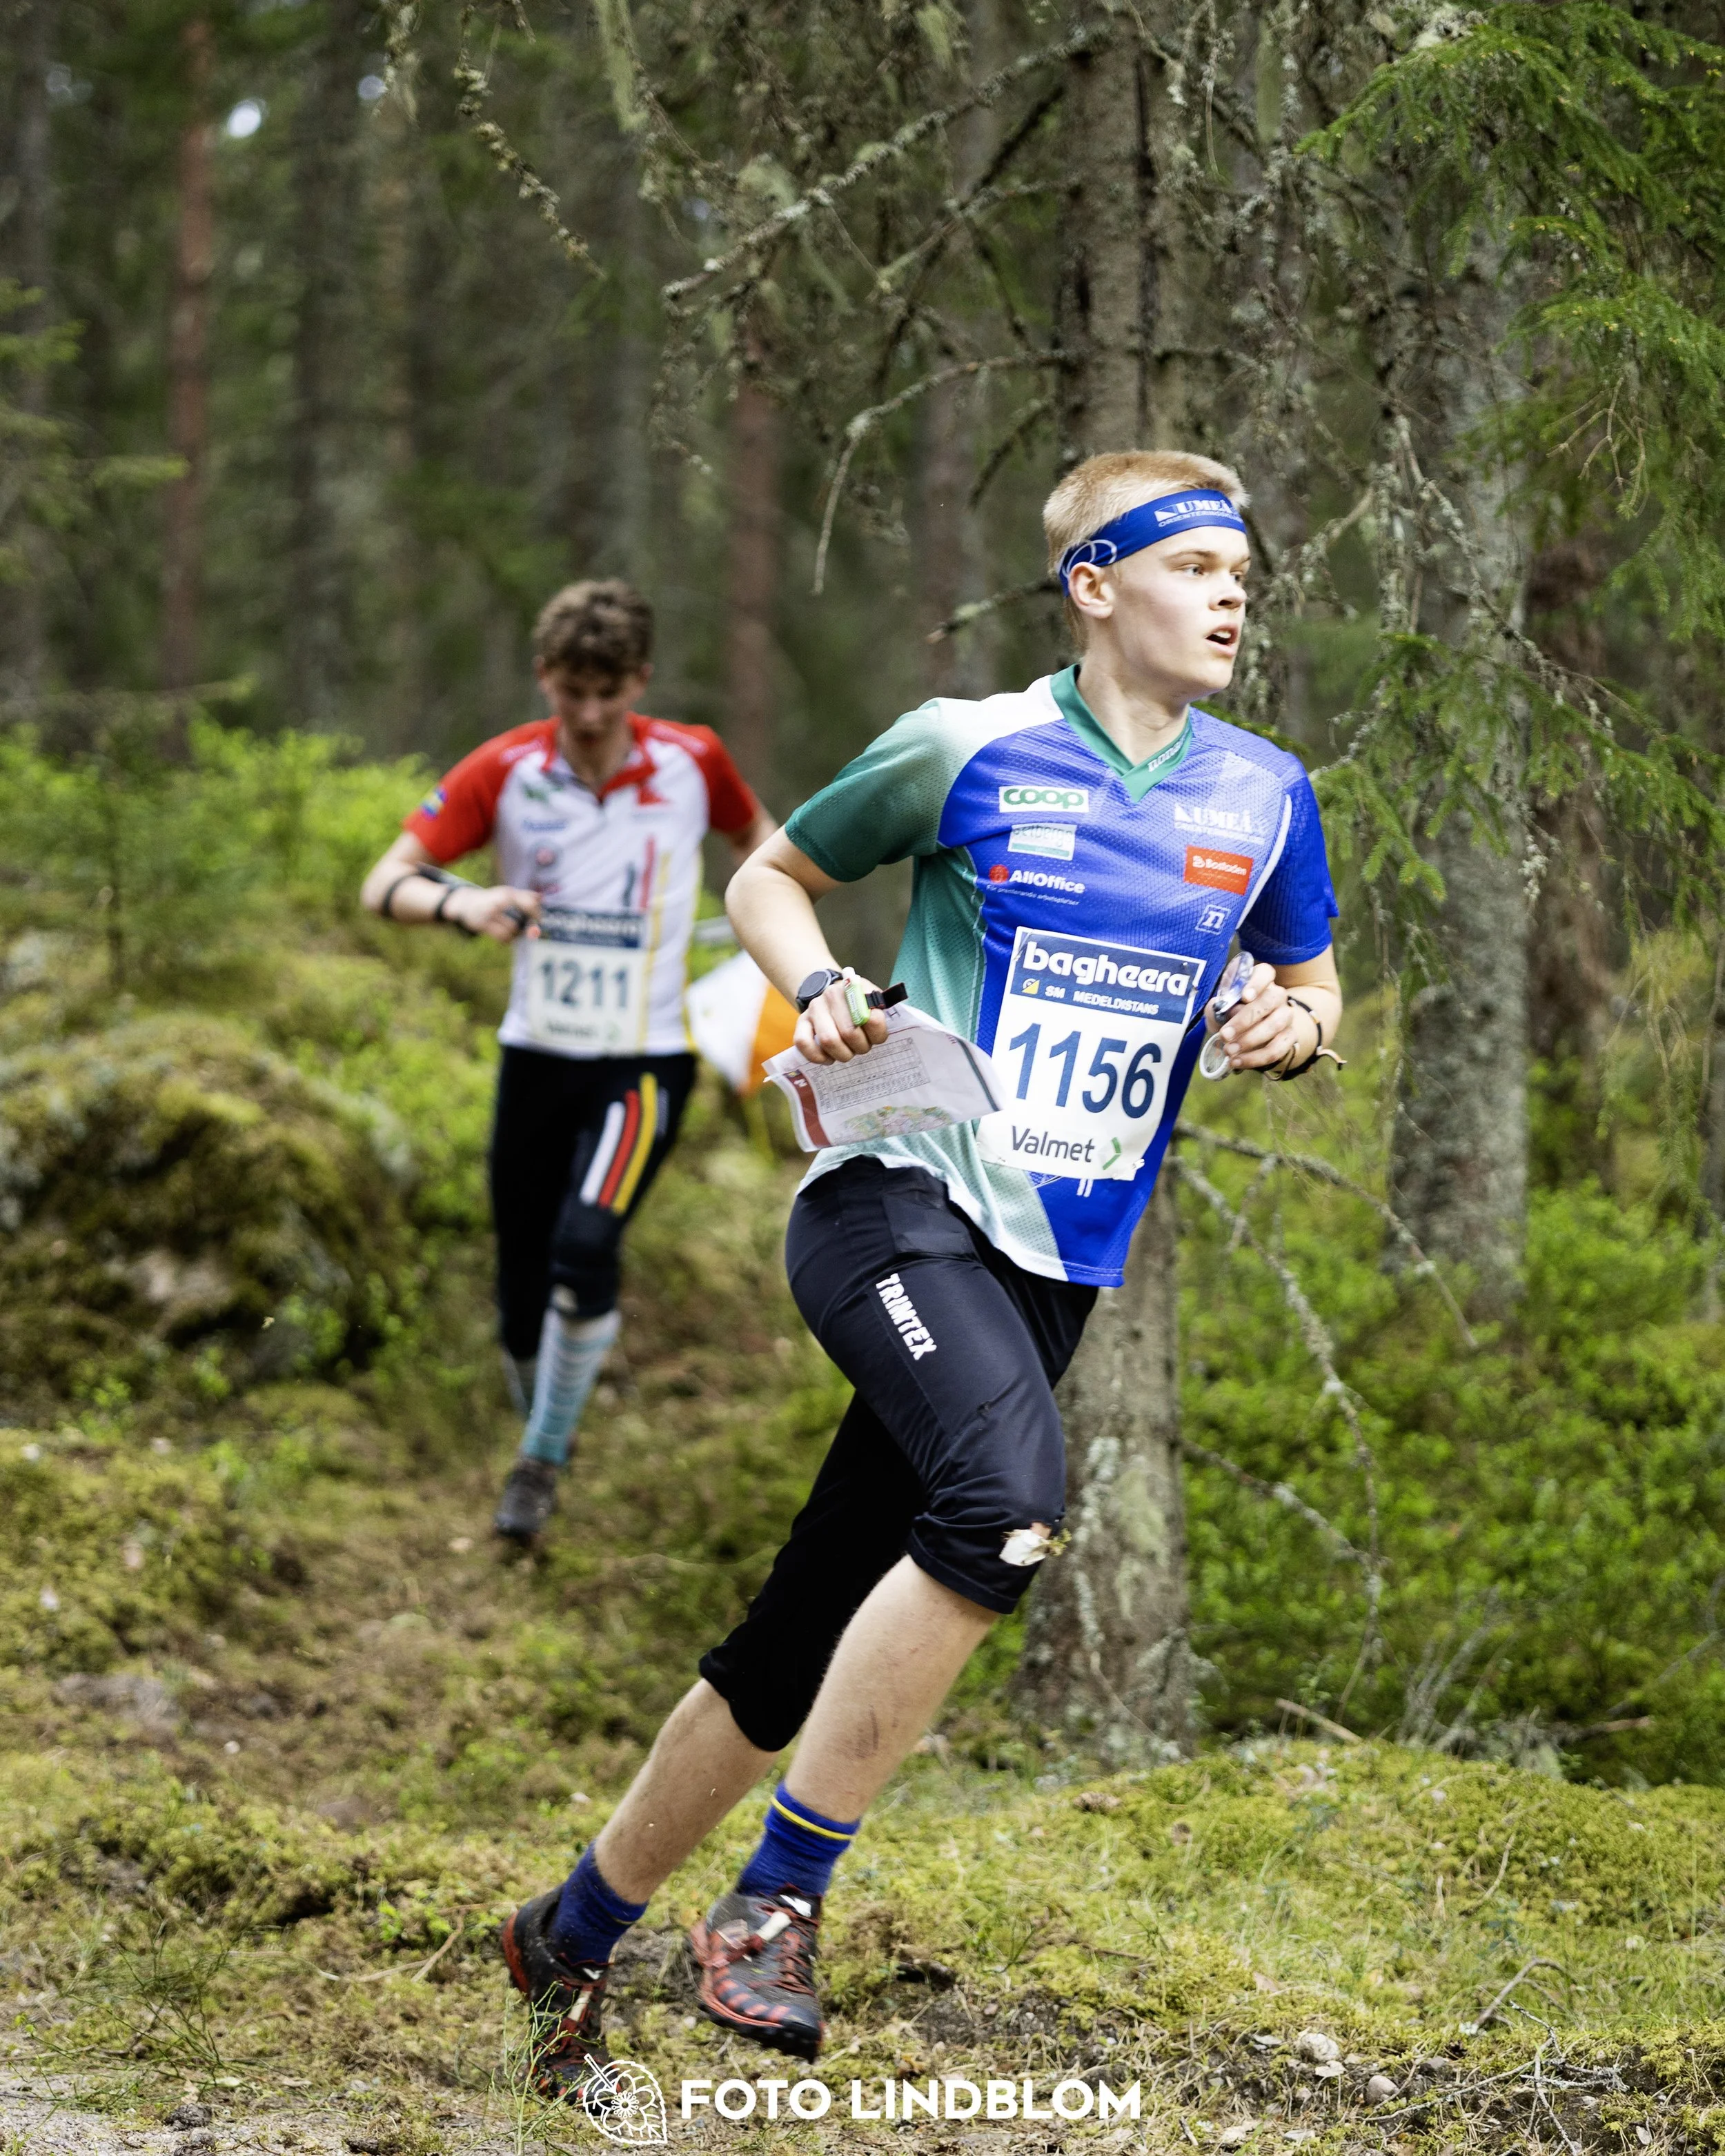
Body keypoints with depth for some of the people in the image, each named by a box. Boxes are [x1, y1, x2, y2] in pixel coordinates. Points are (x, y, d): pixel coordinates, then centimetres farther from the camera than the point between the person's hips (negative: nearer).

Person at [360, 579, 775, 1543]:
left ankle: (543, 1460, -5)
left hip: (645, 1061, -2)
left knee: (586, 1244, -23)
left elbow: (755, 832, 17)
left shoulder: (692, 761, -6)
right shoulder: (505, 770, -8)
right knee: (523, 1296, 6)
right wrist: (460, 904, -31)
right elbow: (385, 885, -10)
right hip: (537, 1056, 2)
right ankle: (546, 1448, 33)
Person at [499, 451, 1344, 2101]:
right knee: (1007, 1499, -33)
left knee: (801, 1645, 7)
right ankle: (774, 1900, -20)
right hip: (901, 1203, -5)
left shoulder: (1264, 798, 9)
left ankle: (573, 1933, 26)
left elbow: (1312, 989, 23)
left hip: (1056, 1268, 5)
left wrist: (1295, 1029, 0)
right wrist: (820, 992, -9)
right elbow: (770, 879, 10)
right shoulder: (964, 750, -3)